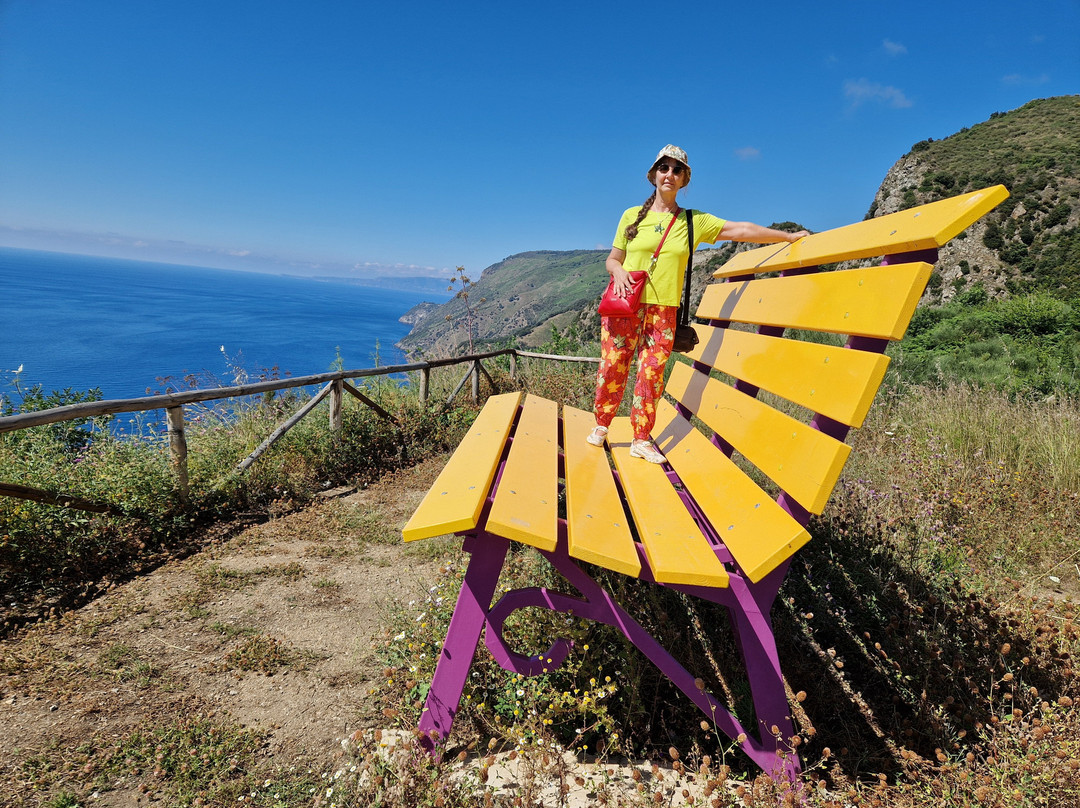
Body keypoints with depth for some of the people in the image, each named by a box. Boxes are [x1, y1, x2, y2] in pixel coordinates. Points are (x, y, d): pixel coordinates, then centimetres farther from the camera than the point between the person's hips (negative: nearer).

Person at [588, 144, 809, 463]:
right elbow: (612, 259, 12)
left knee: (652, 372, -2)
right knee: (612, 366, 0)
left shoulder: (694, 221, 8)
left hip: (663, 310, 1)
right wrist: (618, 270, -11)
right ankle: (601, 425, 21)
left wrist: (789, 236, 5)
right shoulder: (632, 216, 7)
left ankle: (642, 440, 8)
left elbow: (741, 230, 6)